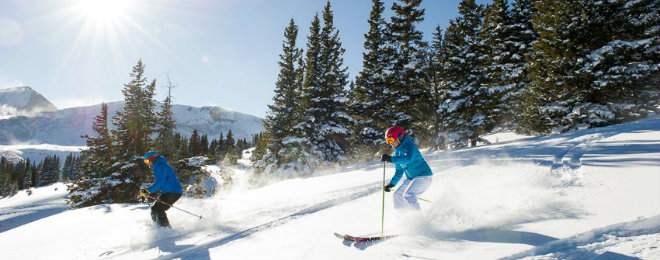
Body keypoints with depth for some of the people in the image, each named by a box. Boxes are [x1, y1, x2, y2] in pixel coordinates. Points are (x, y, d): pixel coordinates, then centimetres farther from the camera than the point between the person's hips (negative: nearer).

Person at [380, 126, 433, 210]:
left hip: (423, 176, -9)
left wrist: (390, 159, -40)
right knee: (398, 195, 3)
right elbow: (399, 170, 18)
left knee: (408, 195, -24)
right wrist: (392, 183, 14)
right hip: (411, 178, 9)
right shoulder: (396, 151, 9)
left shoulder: (409, 145, -16)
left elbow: (408, 159, -38)